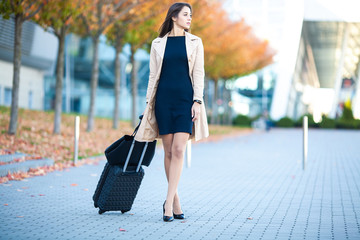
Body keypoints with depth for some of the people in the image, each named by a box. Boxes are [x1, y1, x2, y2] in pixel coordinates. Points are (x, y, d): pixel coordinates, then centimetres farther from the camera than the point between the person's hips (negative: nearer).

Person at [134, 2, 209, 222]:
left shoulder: (195, 42, 9)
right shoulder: (158, 44, 10)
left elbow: (199, 74, 4)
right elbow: (153, 75, 11)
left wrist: (197, 101, -7)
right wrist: (149, 103, 5)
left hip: (186, 99, -1)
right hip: (164, 98, 1)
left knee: (178, 150, -12)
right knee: (169, 151, 2)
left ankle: (169, 203, -10)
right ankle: (175, 201, 14)